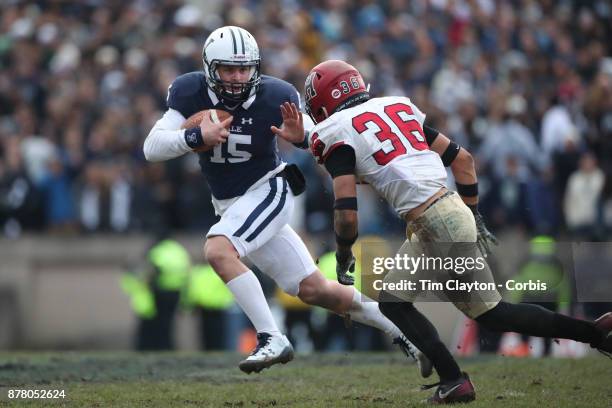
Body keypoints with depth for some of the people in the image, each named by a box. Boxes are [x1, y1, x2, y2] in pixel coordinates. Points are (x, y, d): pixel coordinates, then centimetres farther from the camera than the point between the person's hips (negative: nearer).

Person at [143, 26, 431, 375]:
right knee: (313, 290, 5)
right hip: (230, 206, 4)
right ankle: (403, 330, 19)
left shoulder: (275, 96, -17)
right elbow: (152, 148, -16)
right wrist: (197, 137, -33)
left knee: (218, 251, -30)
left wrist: (301, 137, -29)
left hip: (269, 191, -4)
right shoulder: (191, 93, -11)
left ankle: (272, 340, -26)